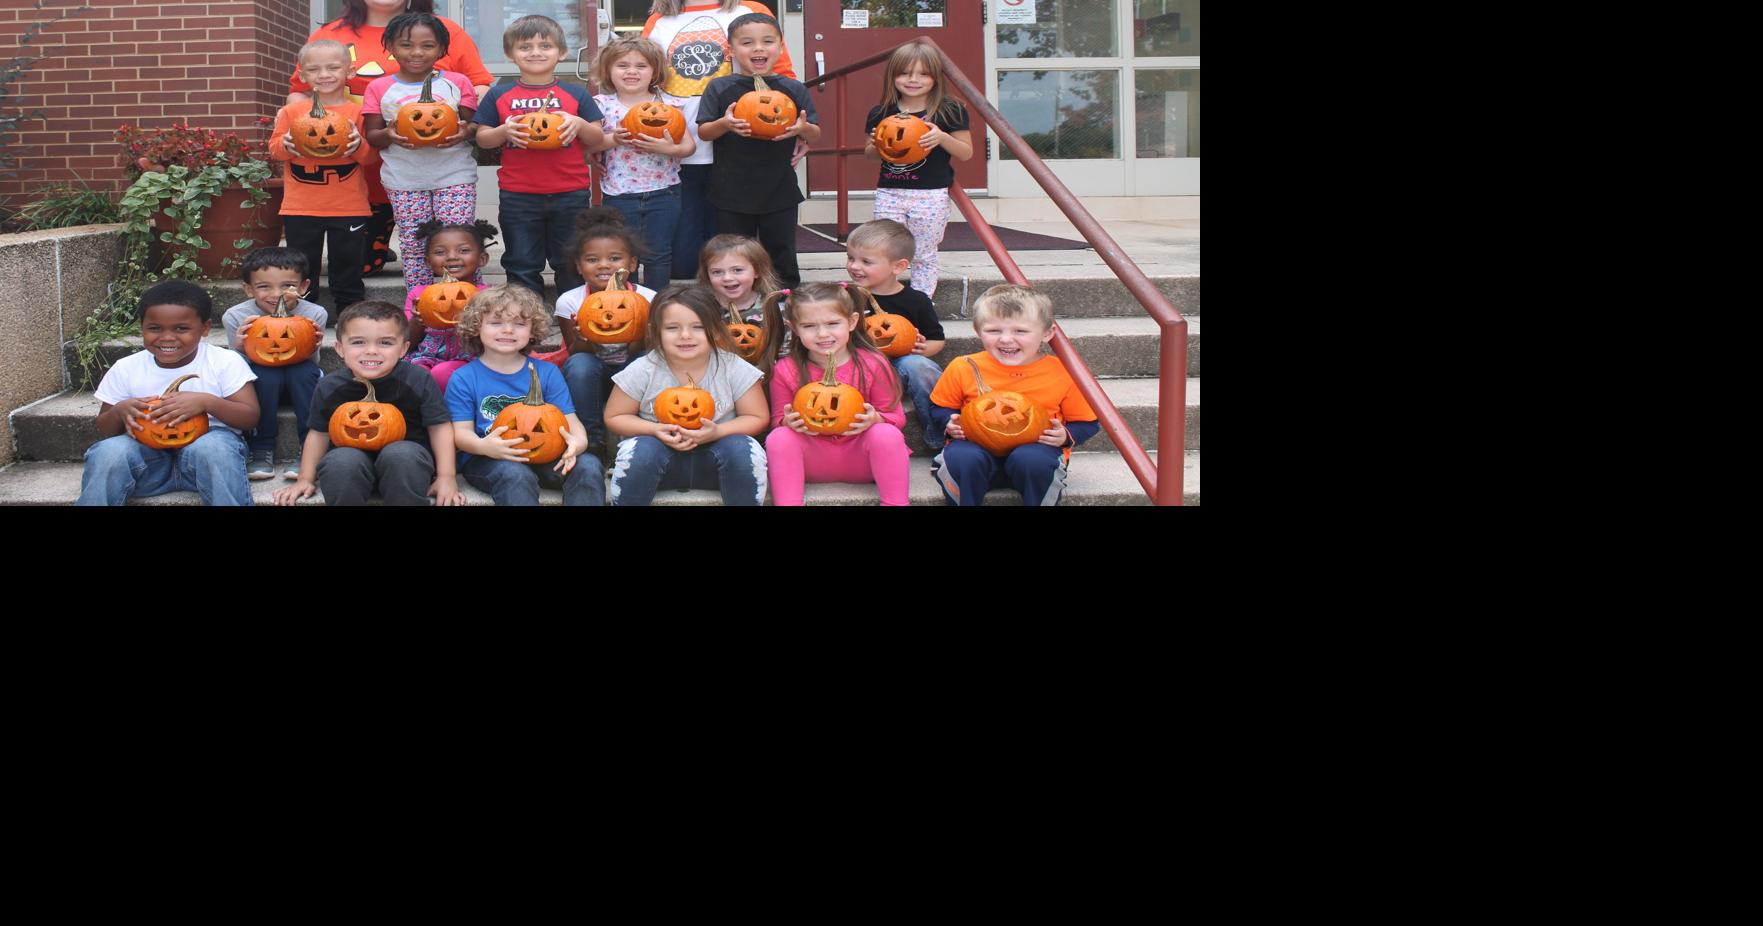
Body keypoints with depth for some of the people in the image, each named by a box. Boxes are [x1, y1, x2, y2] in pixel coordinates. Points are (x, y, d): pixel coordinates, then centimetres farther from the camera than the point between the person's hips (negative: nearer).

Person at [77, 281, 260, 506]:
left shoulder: (225, 362, -1)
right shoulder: (126, 369, 6)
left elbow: (250, 417, -5)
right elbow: (105, 429, 13)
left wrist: (206, 402, -22)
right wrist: (119, 411, -12)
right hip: (148, 454, 2)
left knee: (212, 447, -37)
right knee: (108, 452, -29)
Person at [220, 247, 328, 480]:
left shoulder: (314, 314, -16)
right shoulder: (236, 317, -15)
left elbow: (311, 363, -11)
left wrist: (312, 347, -34)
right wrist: (240, 349, -33)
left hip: (298, 381, 0)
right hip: (261, 383, 0)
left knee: (305, 371, -32)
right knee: (265, 375, -33)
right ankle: (262, 450, -20)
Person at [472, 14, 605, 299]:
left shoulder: (576, 94, 4)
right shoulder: (499, 96, 4)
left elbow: (597, 140, 5)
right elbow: (482, 139, 5)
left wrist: (579, 124, -15)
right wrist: (504, 131, -15)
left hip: (570, 194, 0)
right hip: (518, 197, 0)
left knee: (572, 265, 10)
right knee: (522, 266, 8)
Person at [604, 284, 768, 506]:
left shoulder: (734, 369, -11)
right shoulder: (642, 371, -11)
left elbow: (756, 419, -3)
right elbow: (614, 417, -1)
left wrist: (717, 432, -22)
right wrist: (655, 430, -20)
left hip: (713, 461, 0)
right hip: (662, 454, 0)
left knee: (743, 448, -29)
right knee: (640, 449, -31)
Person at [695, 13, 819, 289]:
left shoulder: (794, 89, 2)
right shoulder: (720, 88, -1)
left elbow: (816, 134, 7)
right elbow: (703, 132, 1)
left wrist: (803, 128, -16)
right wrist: (724, 124, -20)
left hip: (780, 191, 1)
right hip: (732, 192, 0)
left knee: (783, 260, 9)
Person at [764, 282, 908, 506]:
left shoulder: (873, 364, -6)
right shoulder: (786, 371, -3)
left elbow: (895, 416, -1)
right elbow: (778, 420, 4)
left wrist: (875, 419, -24)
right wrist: (788, 422, -21)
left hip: (859, 458, -1)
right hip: (812, 459, 1)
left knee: (887, 434, -31)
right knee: (778, 437, -27)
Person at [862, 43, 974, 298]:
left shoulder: (950, 111, -2)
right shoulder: (881, 114, 5)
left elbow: (966, 153, 1)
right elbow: (869, 154, 18)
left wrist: (943, 138, -17)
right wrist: (875, 145, -6)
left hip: (931, 195, -2)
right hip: (889, 193, 2)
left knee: (924, 257, 7)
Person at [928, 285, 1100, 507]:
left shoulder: (1063, 373, -5)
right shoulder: (964, 369, -2)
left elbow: (1087, 423, 7)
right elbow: (940, 406, 16)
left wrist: (1065, 436, -13)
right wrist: (951, 423, -6)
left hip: (1035, 449, -1)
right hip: (977, 448, 1)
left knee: (1032, 460, -36)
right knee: (961, 458, -33)